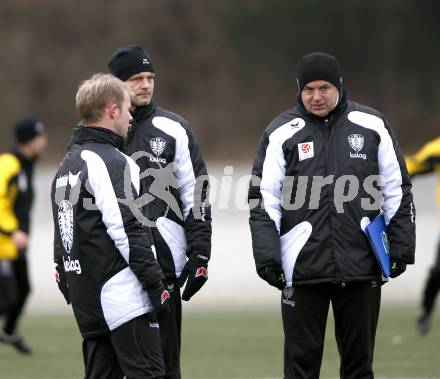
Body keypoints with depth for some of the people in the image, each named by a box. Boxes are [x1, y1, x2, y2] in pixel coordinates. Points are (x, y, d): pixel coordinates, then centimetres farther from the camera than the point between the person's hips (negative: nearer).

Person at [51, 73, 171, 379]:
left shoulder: (66, 166, 18)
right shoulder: (110, 161, -11)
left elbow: (62, 236, 21)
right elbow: (128, 232, -18)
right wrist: (156, 285, -15)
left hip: (84, 298, 9)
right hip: (124, 296, -9)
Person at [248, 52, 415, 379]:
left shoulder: (372, 126, 5)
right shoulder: (281, 133, 2)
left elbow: (398, 191, 9)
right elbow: (263, 199, 1)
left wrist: (401, 246, 3)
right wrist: (266, 254, -9)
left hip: (362, 266, 1)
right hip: (304, 267, -1)